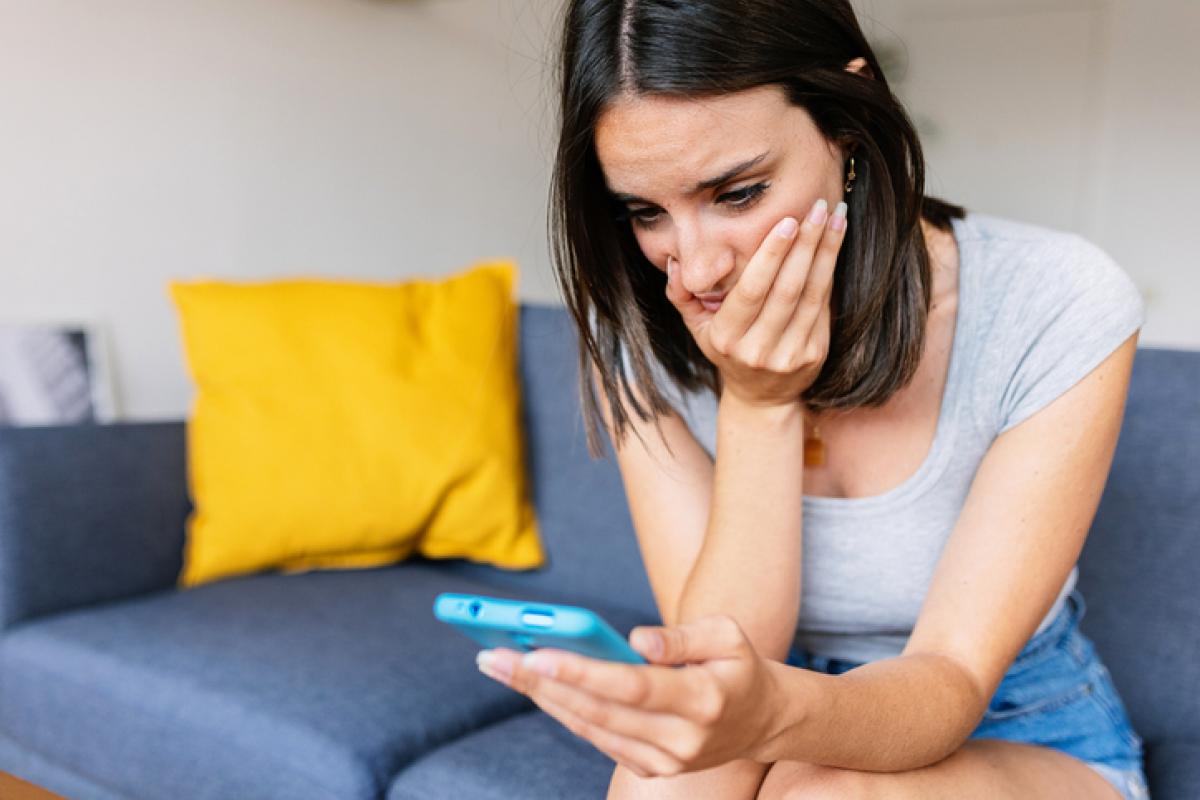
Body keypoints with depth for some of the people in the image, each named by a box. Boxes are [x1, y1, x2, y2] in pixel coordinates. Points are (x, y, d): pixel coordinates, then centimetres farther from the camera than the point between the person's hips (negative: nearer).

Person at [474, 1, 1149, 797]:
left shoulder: (1056, 305, -22)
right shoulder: (636, 330, -14)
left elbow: (954, 676, -24)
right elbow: (721, 657, -17)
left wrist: (768, 715, -45)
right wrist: (757, 406, -28)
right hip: (787, 705, 2)